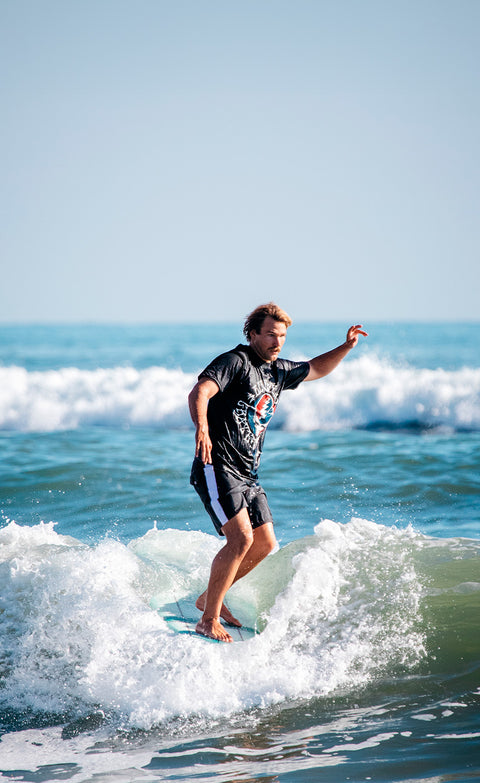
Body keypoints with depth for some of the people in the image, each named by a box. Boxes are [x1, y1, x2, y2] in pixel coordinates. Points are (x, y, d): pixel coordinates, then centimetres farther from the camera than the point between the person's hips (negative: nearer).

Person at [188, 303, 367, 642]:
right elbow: (199, 393, -25)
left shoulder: (279, 371, 15)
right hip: (217, 467, -9)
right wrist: (202, 429, -44)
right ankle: (209, 620, -13)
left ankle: (210, 597, 25)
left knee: (265, 544, 8)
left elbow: (317, 369, 31)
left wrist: (347, 346, 14)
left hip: (248, 474, 9)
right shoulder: (235, 362, -10)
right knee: (241, 538, -21)